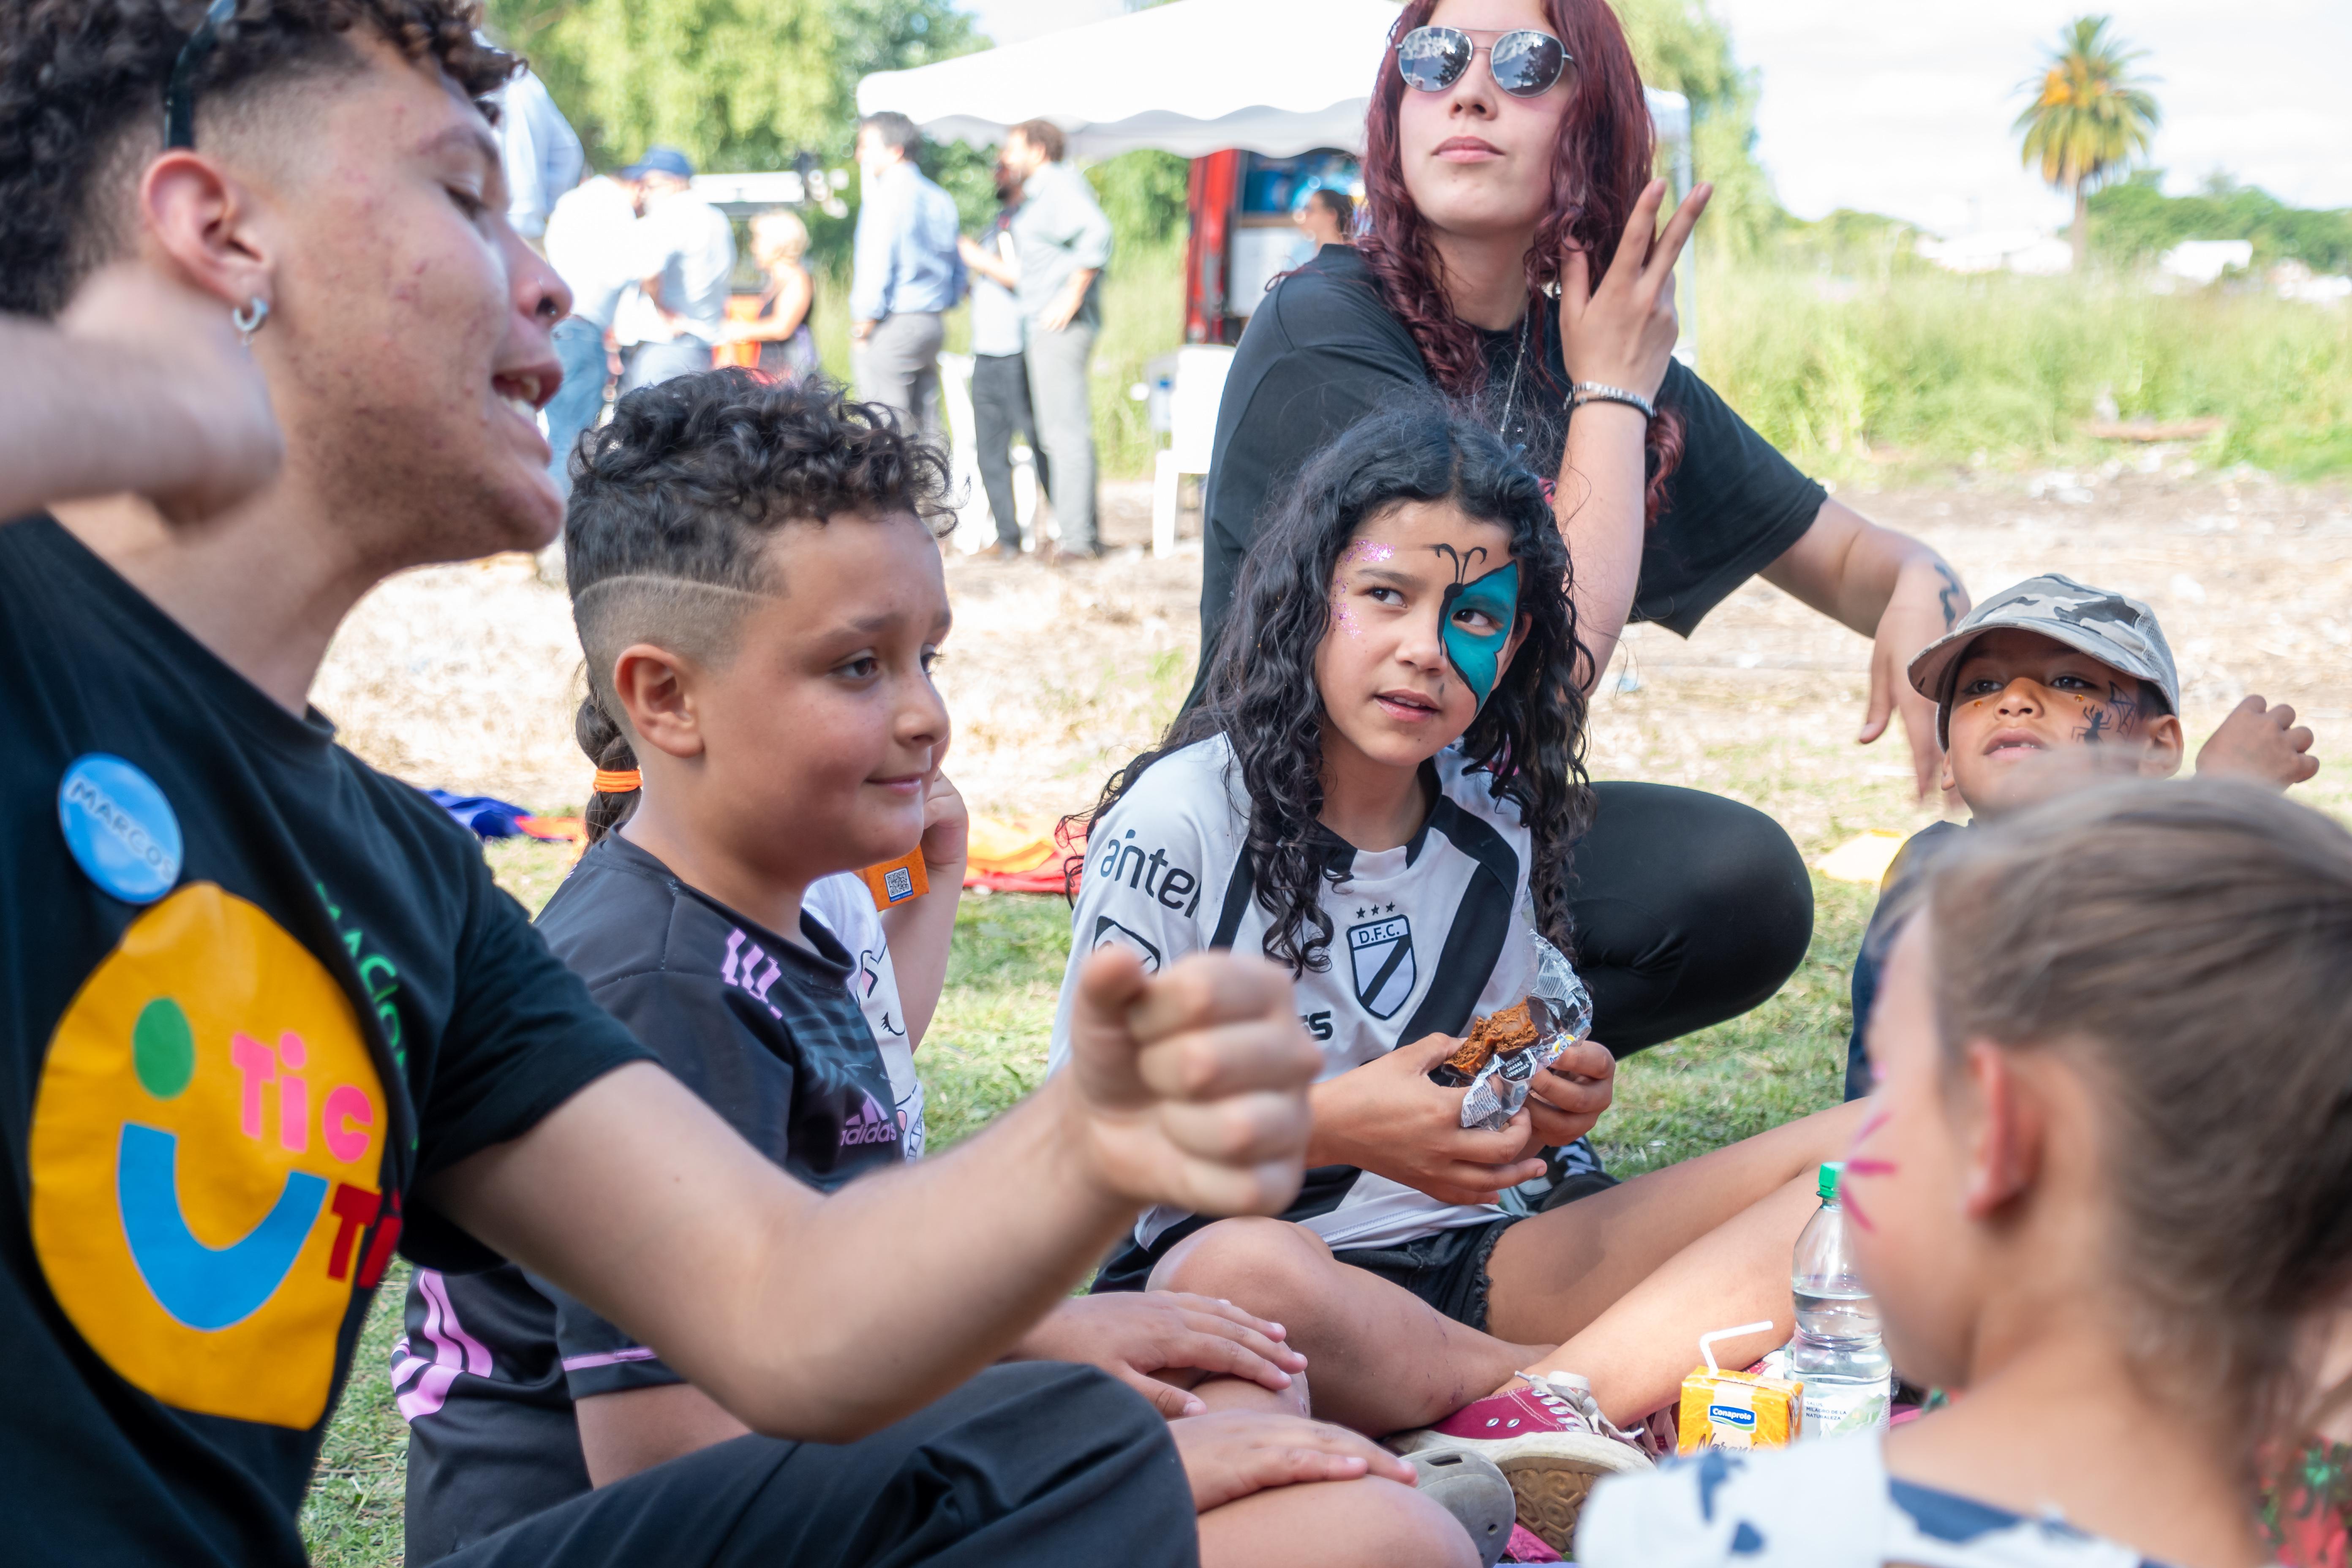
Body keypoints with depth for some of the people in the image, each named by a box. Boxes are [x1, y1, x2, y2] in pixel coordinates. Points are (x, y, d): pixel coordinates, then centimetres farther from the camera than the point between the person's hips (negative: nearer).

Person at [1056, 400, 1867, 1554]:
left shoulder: (1495, 824, 8)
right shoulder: (1182, 819, -8)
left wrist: (1549, 1112, -6)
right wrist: (1333, 1123, -21)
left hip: (1457, 1265, 5)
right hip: (1211, 1263, -5)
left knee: (1871, 1152, -8)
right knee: (1248, 1273, -44)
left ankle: (1538, 1408, -28)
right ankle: (1633, 1387, -19)